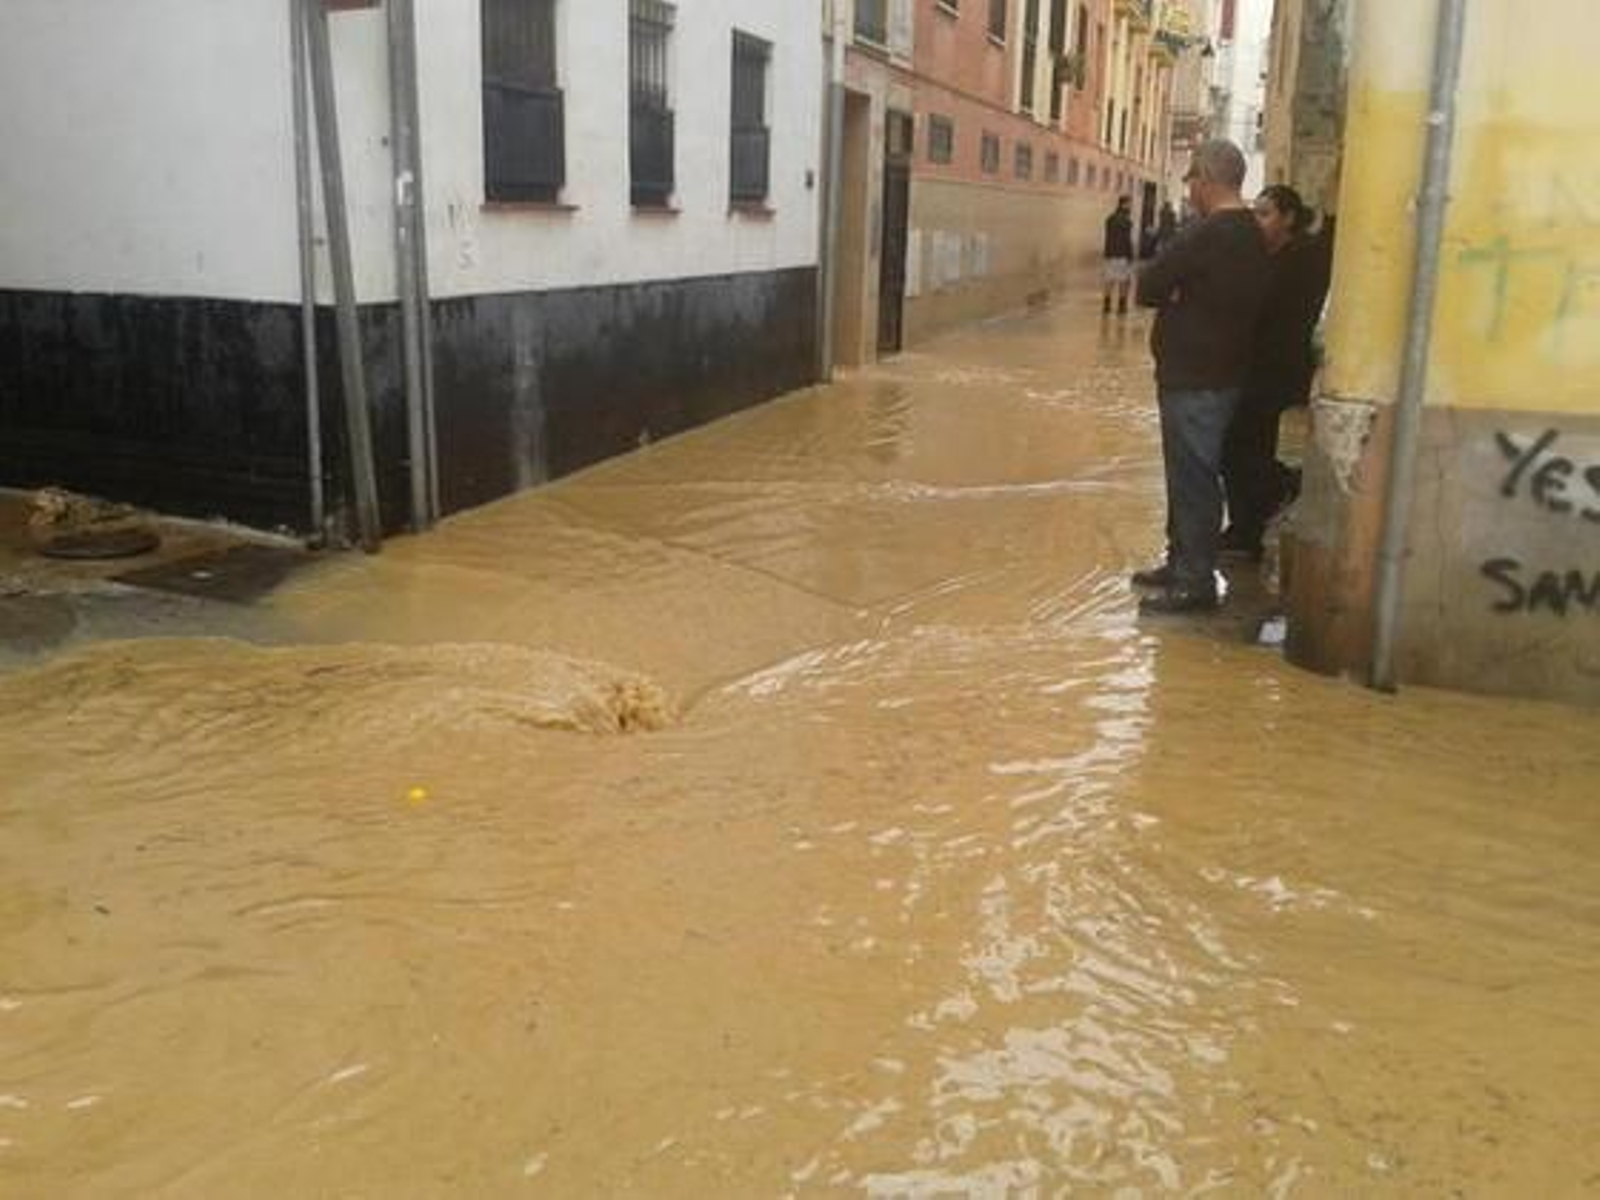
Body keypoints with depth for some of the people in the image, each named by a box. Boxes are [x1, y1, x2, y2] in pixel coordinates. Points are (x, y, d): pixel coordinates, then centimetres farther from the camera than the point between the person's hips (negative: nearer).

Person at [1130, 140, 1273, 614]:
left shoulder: (1205, 235, -19)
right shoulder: (1252, 235, 11)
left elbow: (1147, 288, -17)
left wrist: (1171, 297, 1)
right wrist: (1184, 296, -1)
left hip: (1193, 379, -10)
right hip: (1225, 372, 10)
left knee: (1192, 477, -3)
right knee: (1191, 474, 19)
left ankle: (1195, 582, 4)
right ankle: (1182, 562, 30)